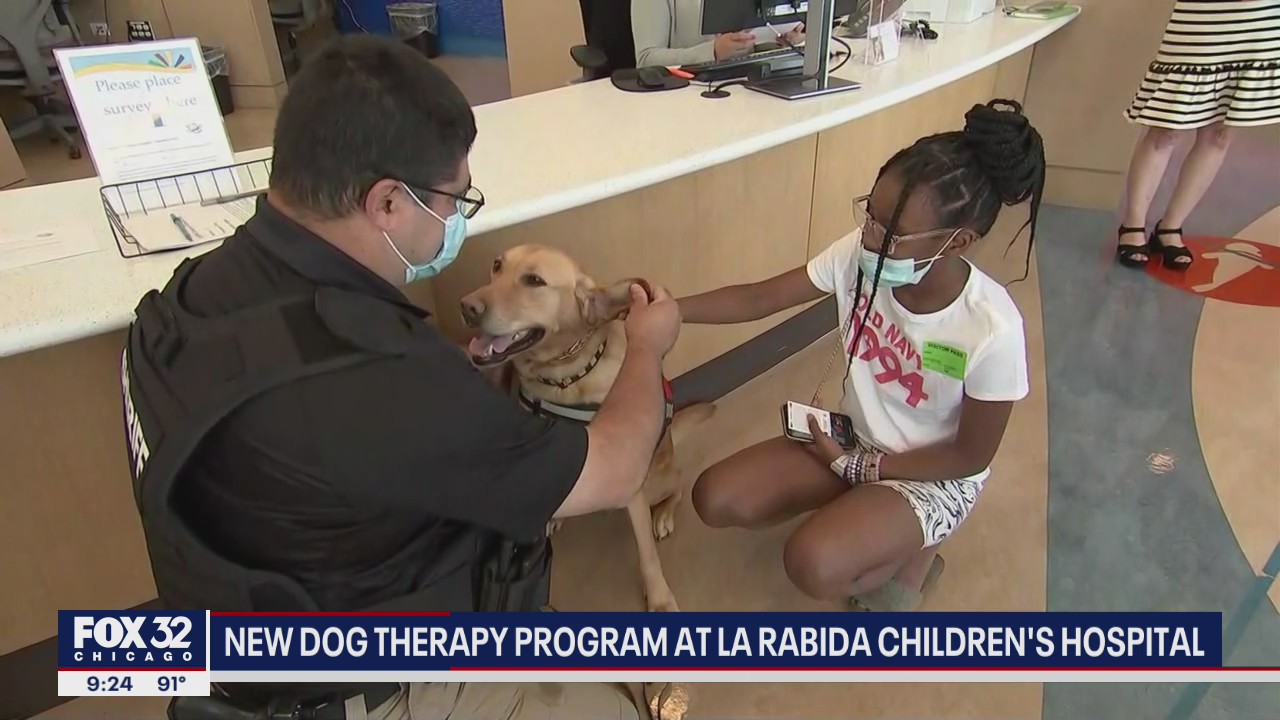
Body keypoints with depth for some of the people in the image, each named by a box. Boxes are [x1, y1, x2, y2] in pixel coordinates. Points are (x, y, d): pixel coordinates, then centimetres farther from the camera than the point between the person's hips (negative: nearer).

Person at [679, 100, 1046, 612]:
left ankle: (912, 551, 5)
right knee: (716, 500, -9)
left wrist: (858, 467, -16)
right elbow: (759, 299, -11)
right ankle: (856, 510, 11)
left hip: (933, 475, -5)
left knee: (813, 565, -29)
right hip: (854, 439, 5)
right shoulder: (859, 255, -20)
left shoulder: (992, 330, -30)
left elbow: (972, 455, -17)